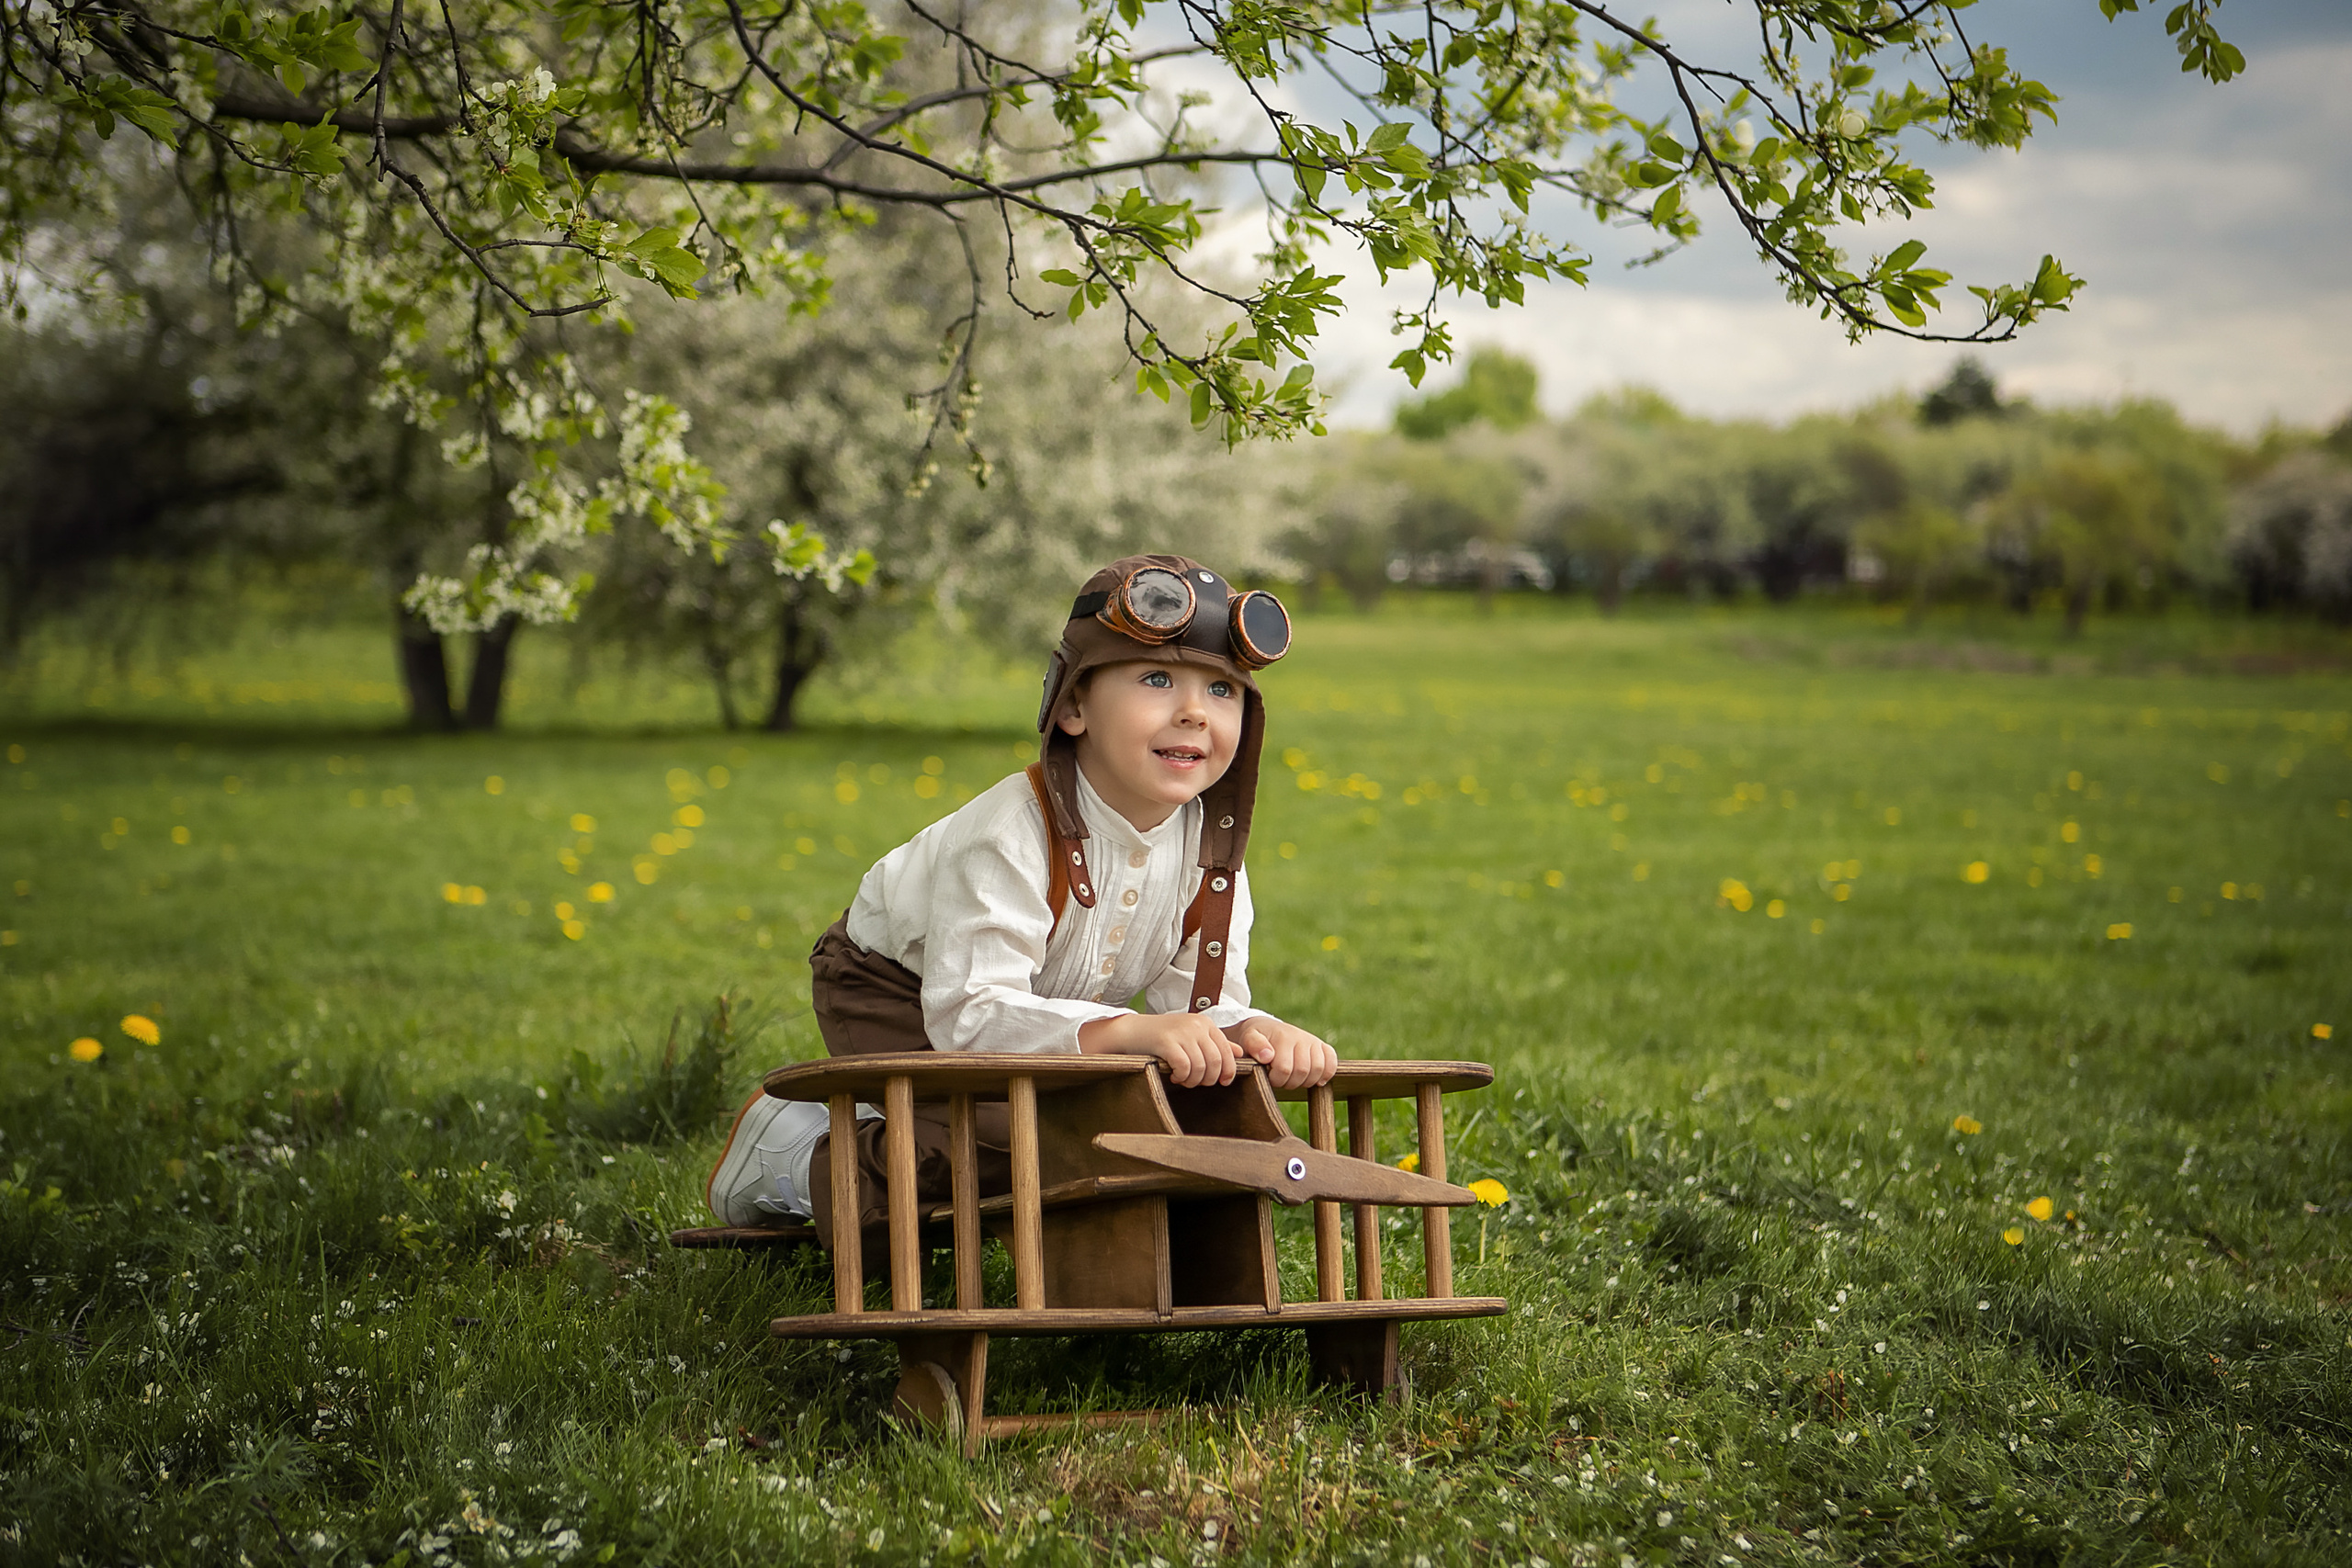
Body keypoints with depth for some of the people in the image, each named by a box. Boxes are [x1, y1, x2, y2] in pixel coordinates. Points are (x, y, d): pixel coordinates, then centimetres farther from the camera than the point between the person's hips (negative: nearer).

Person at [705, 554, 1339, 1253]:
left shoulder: (1211, 846, -17)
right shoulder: (1014, 833, -38)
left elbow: (1199, 1004, -16)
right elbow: (970, 1010, -45)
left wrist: (1255, 1031, -41)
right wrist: (1127, 1031, -59)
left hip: (1035, 1013, 7)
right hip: (894, 995, -7)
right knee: (998, 1144, -28)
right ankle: (797, 1154, -1)